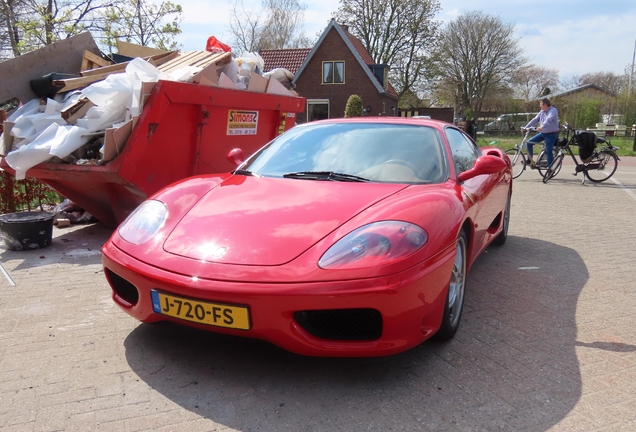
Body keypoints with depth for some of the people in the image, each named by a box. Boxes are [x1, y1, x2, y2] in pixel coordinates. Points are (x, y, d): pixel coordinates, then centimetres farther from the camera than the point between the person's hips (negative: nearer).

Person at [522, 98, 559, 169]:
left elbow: (548, 120, -34)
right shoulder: (542, 112, 7)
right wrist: (525, 127, -4)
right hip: (542, 133, 8)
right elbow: (535, 120, 6)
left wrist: (541, 127, -50)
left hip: (551, 134, -7)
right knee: (529, 143, -3)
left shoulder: (553, 110, -16)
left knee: (549, 151, -12)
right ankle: (531, 161, 3)